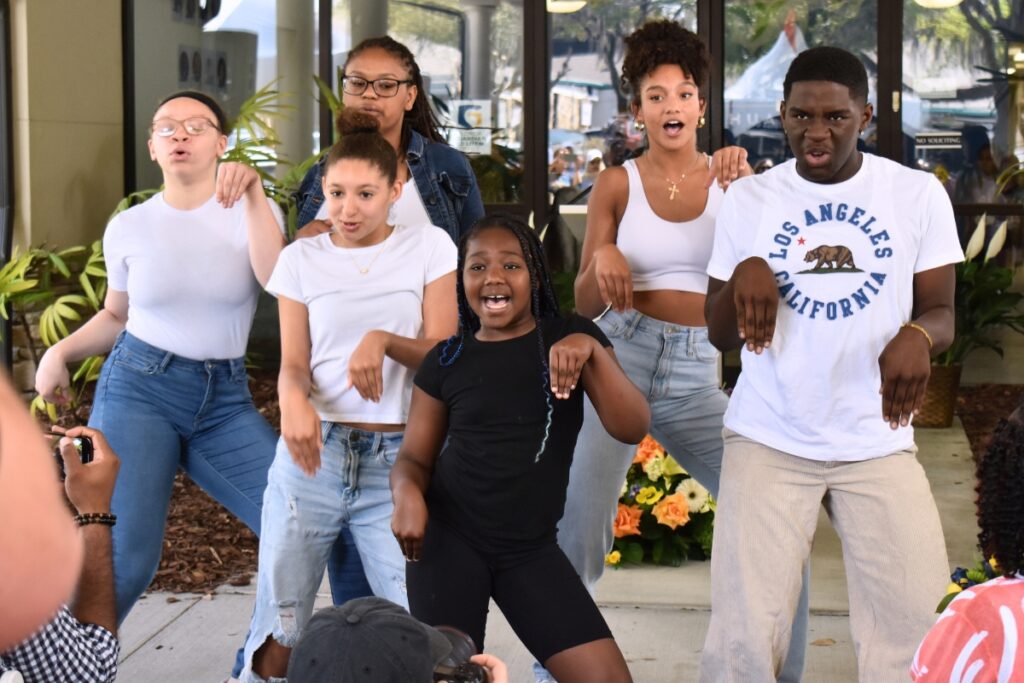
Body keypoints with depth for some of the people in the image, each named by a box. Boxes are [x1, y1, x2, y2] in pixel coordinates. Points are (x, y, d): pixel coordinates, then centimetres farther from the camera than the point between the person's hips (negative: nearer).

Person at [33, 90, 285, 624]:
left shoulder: (251, 212, 1)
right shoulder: (128, 228, 5)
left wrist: (253, 195, -25)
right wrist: (61, 352, 0)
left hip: (224, 399, 1)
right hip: (138, 387, -1)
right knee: (125, 559, -16)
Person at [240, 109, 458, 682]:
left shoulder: (428, 247, 3)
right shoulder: (302, 258, 6)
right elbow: (293, 365, 3)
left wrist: (384, 340, -20)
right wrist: (294, 400, -21)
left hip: (398, 457, -1)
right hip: (314, 449, 1)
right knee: (280, 628, 2)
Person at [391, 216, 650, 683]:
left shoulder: (571, 337, 0)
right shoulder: (446, 360, 2)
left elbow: (633, 428, -9)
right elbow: (414, 456, 6)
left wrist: (592, 350, -24)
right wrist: (407, 493, -17)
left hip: (531, 547, 0)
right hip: (448, 536, 0)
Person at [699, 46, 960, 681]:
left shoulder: (919, 194, 1)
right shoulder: (748, 199, 4)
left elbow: (941, 312, 1)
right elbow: (719, 336, 6)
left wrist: (918, 336, -23)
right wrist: (742, 274, -16)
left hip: (879, 443, 0)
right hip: (768, 442, 0)